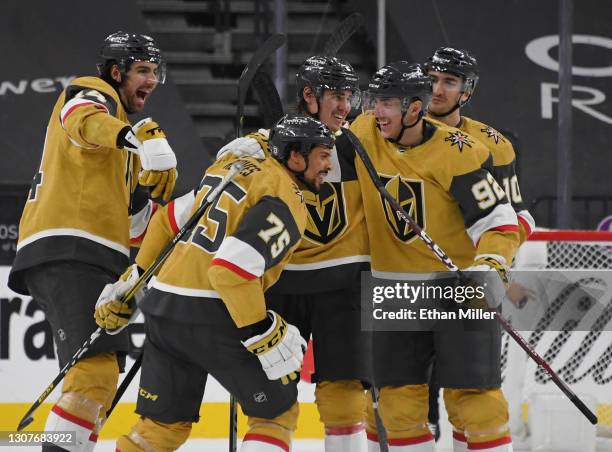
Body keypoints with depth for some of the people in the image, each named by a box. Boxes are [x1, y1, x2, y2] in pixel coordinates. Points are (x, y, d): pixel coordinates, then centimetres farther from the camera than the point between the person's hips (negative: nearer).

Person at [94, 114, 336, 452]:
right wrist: (265, 335, -19)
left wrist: (135, 279, 30)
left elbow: (169, 219, 21)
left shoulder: (234, 167, 15)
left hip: (163, 309, 8)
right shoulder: (287, 199, -12)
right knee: (278, 412, 7)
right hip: (211, 317, -8)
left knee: (163, 424, 16)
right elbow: (232, 267, -24)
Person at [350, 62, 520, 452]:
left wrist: (488, 266, -33)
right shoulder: (365, 134, -5)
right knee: (398, 395, 5)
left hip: (459, 283, -5)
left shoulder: (457, 152, -19)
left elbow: (500, 223, -18)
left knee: (471, 392, -7)